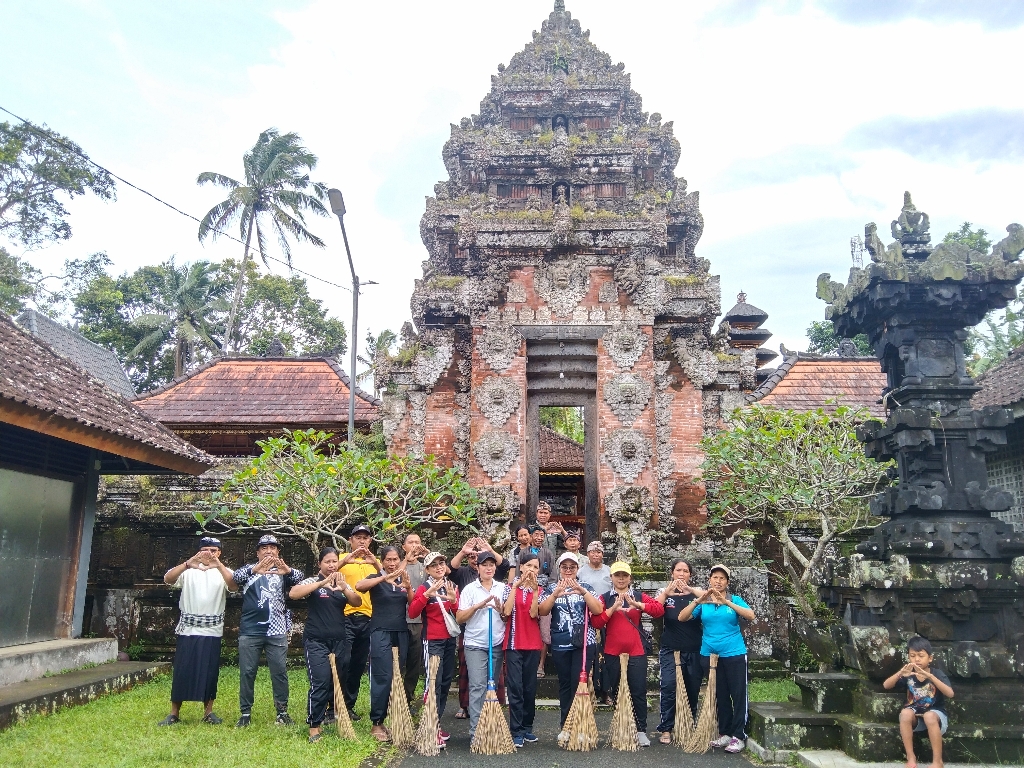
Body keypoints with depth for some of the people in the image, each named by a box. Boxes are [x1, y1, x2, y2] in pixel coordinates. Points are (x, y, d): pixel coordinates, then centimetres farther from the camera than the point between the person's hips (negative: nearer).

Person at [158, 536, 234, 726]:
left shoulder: (223, 572, 3)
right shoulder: (188, 571, 3)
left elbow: (233, 585, -19)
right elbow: (167, 579, -16)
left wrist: (218, 565, -36)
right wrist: (188, 564, -35)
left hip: (212, 632, 0)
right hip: (187, 630, 0)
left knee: (209, 672, 5)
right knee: (181, 671, 3)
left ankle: (208, 712, 17)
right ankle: (174, 713, 15)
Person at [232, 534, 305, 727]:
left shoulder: (283, 571, 9)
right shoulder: (249, 569, 8)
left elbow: (300, 577, -12)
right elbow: (236, 576, -15)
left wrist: (288, 570, -37)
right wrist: (254, 569, -37)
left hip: (276, 631, 0)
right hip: (250, 631, 0)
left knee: (280, 672, 3)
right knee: (247, 672, 4)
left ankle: (282, 711, 13)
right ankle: (245, 713, 16)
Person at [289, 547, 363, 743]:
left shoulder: (342, 583, 10)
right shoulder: (313, 582, -5)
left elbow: (357, 602, -3)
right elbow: (293, 594, -23)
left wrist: (344, 588, -22)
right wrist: (322, 583, -31)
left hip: (339, 641, 5)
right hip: (316, 641, -5)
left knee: (338, 680, 11)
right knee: (320, 683, -12)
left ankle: (332, 712, 32)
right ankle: (314, 727, -4)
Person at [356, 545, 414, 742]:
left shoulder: (404, 580, 11)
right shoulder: (376, 579, -1)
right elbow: (359, 586, -23)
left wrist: (408, 587, -18)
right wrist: (385, 577, -33)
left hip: (401, 633, 5)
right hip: (381, 632, -4)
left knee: (398, 677, 6)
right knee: (383, 677, -9)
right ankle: (376, 723, -1)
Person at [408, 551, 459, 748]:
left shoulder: (451, 587, 9)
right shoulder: (424, 588, -8)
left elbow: (459, 615, 6)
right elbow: (412, 613, -20)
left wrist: (453, 601, -14)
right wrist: (427, 595, -31)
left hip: (450, 639, 7)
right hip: (432, 640, -7)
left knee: (446, 682, 11)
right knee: (433, 683, -12)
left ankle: (436, 722, 22)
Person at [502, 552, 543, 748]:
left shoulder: (539, 590, 6)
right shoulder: (511, 587, 1)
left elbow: (534, 613, -10)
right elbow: (506, 611, -16)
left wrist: (535, 589, -19)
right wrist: (516, 586, -18)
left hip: (533, 644, 3)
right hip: (514, 643, -2)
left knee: (530, 687, 9)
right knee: (515, 687, -5)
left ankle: (527, 727, 20)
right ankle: (516, 731, 0)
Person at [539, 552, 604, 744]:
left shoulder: (585, 587, 5)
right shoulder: (551, 588, 6)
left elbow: (598, 610, -10)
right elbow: (542, 611, -10)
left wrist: (582, 591, -24)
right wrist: (555, 594, -27)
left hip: (584, 643, -1)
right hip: (560, 645, 1)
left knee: (579, 683, -8)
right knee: (564, 684, 8)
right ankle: (565, 727, 17)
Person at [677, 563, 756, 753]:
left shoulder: (734, 600, -1)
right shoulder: (703, 603, 3)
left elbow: (750, 616, -19)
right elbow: (682, 618, -8)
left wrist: (727, 602, -28)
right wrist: (698, 600, -22)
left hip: (734, 654, -2)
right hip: (710, 654, 2)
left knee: (738, 694, -1)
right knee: (720, 695, 11)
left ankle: (739, 736, 7)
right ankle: (725, 733, 22)